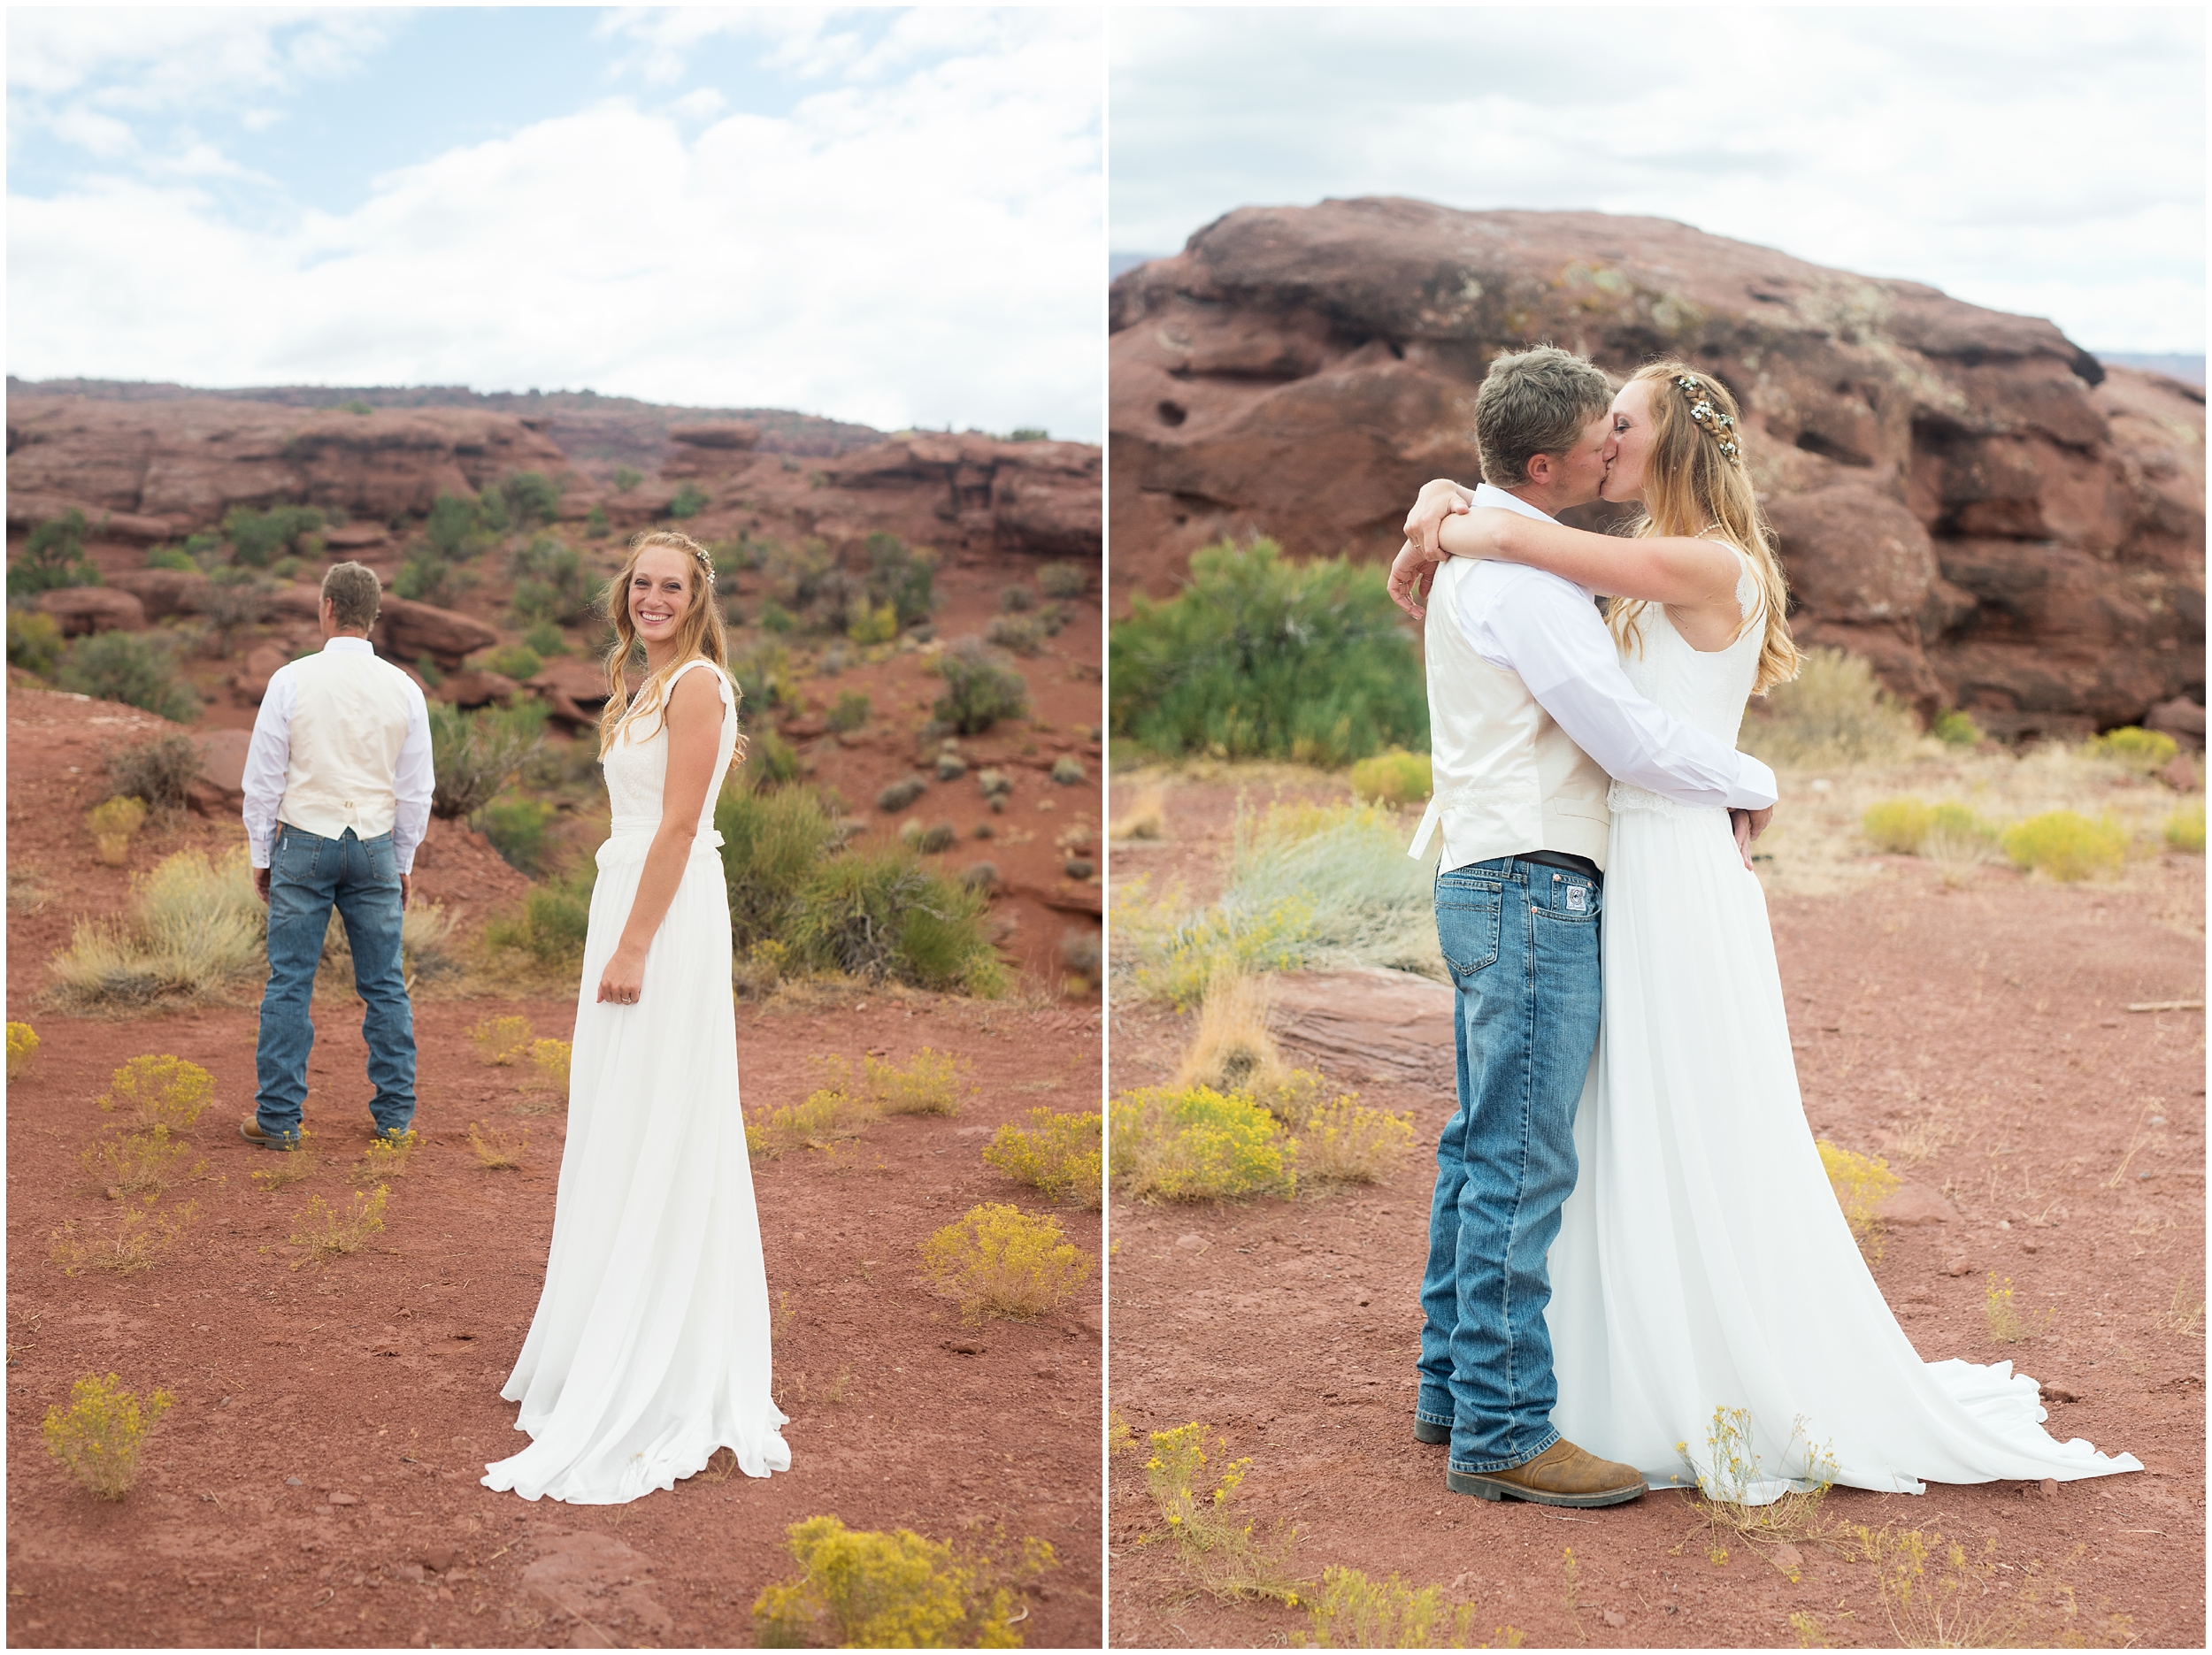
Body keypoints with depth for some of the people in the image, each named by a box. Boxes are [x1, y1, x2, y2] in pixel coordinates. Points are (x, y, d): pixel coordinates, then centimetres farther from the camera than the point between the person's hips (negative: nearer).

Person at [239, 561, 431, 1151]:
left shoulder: (291, 681, -6)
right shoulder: (404, 689, 0)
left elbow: (263, 779, -3)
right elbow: (416, 790, 6)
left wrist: (261, 855, 8)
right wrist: (403, 861, 17)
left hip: (304, 845, -2)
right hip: (375, 847, 2)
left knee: (289, 984, 2)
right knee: (384, 986, 8)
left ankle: (278, 1119, 4)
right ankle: (394, 1115, 12)